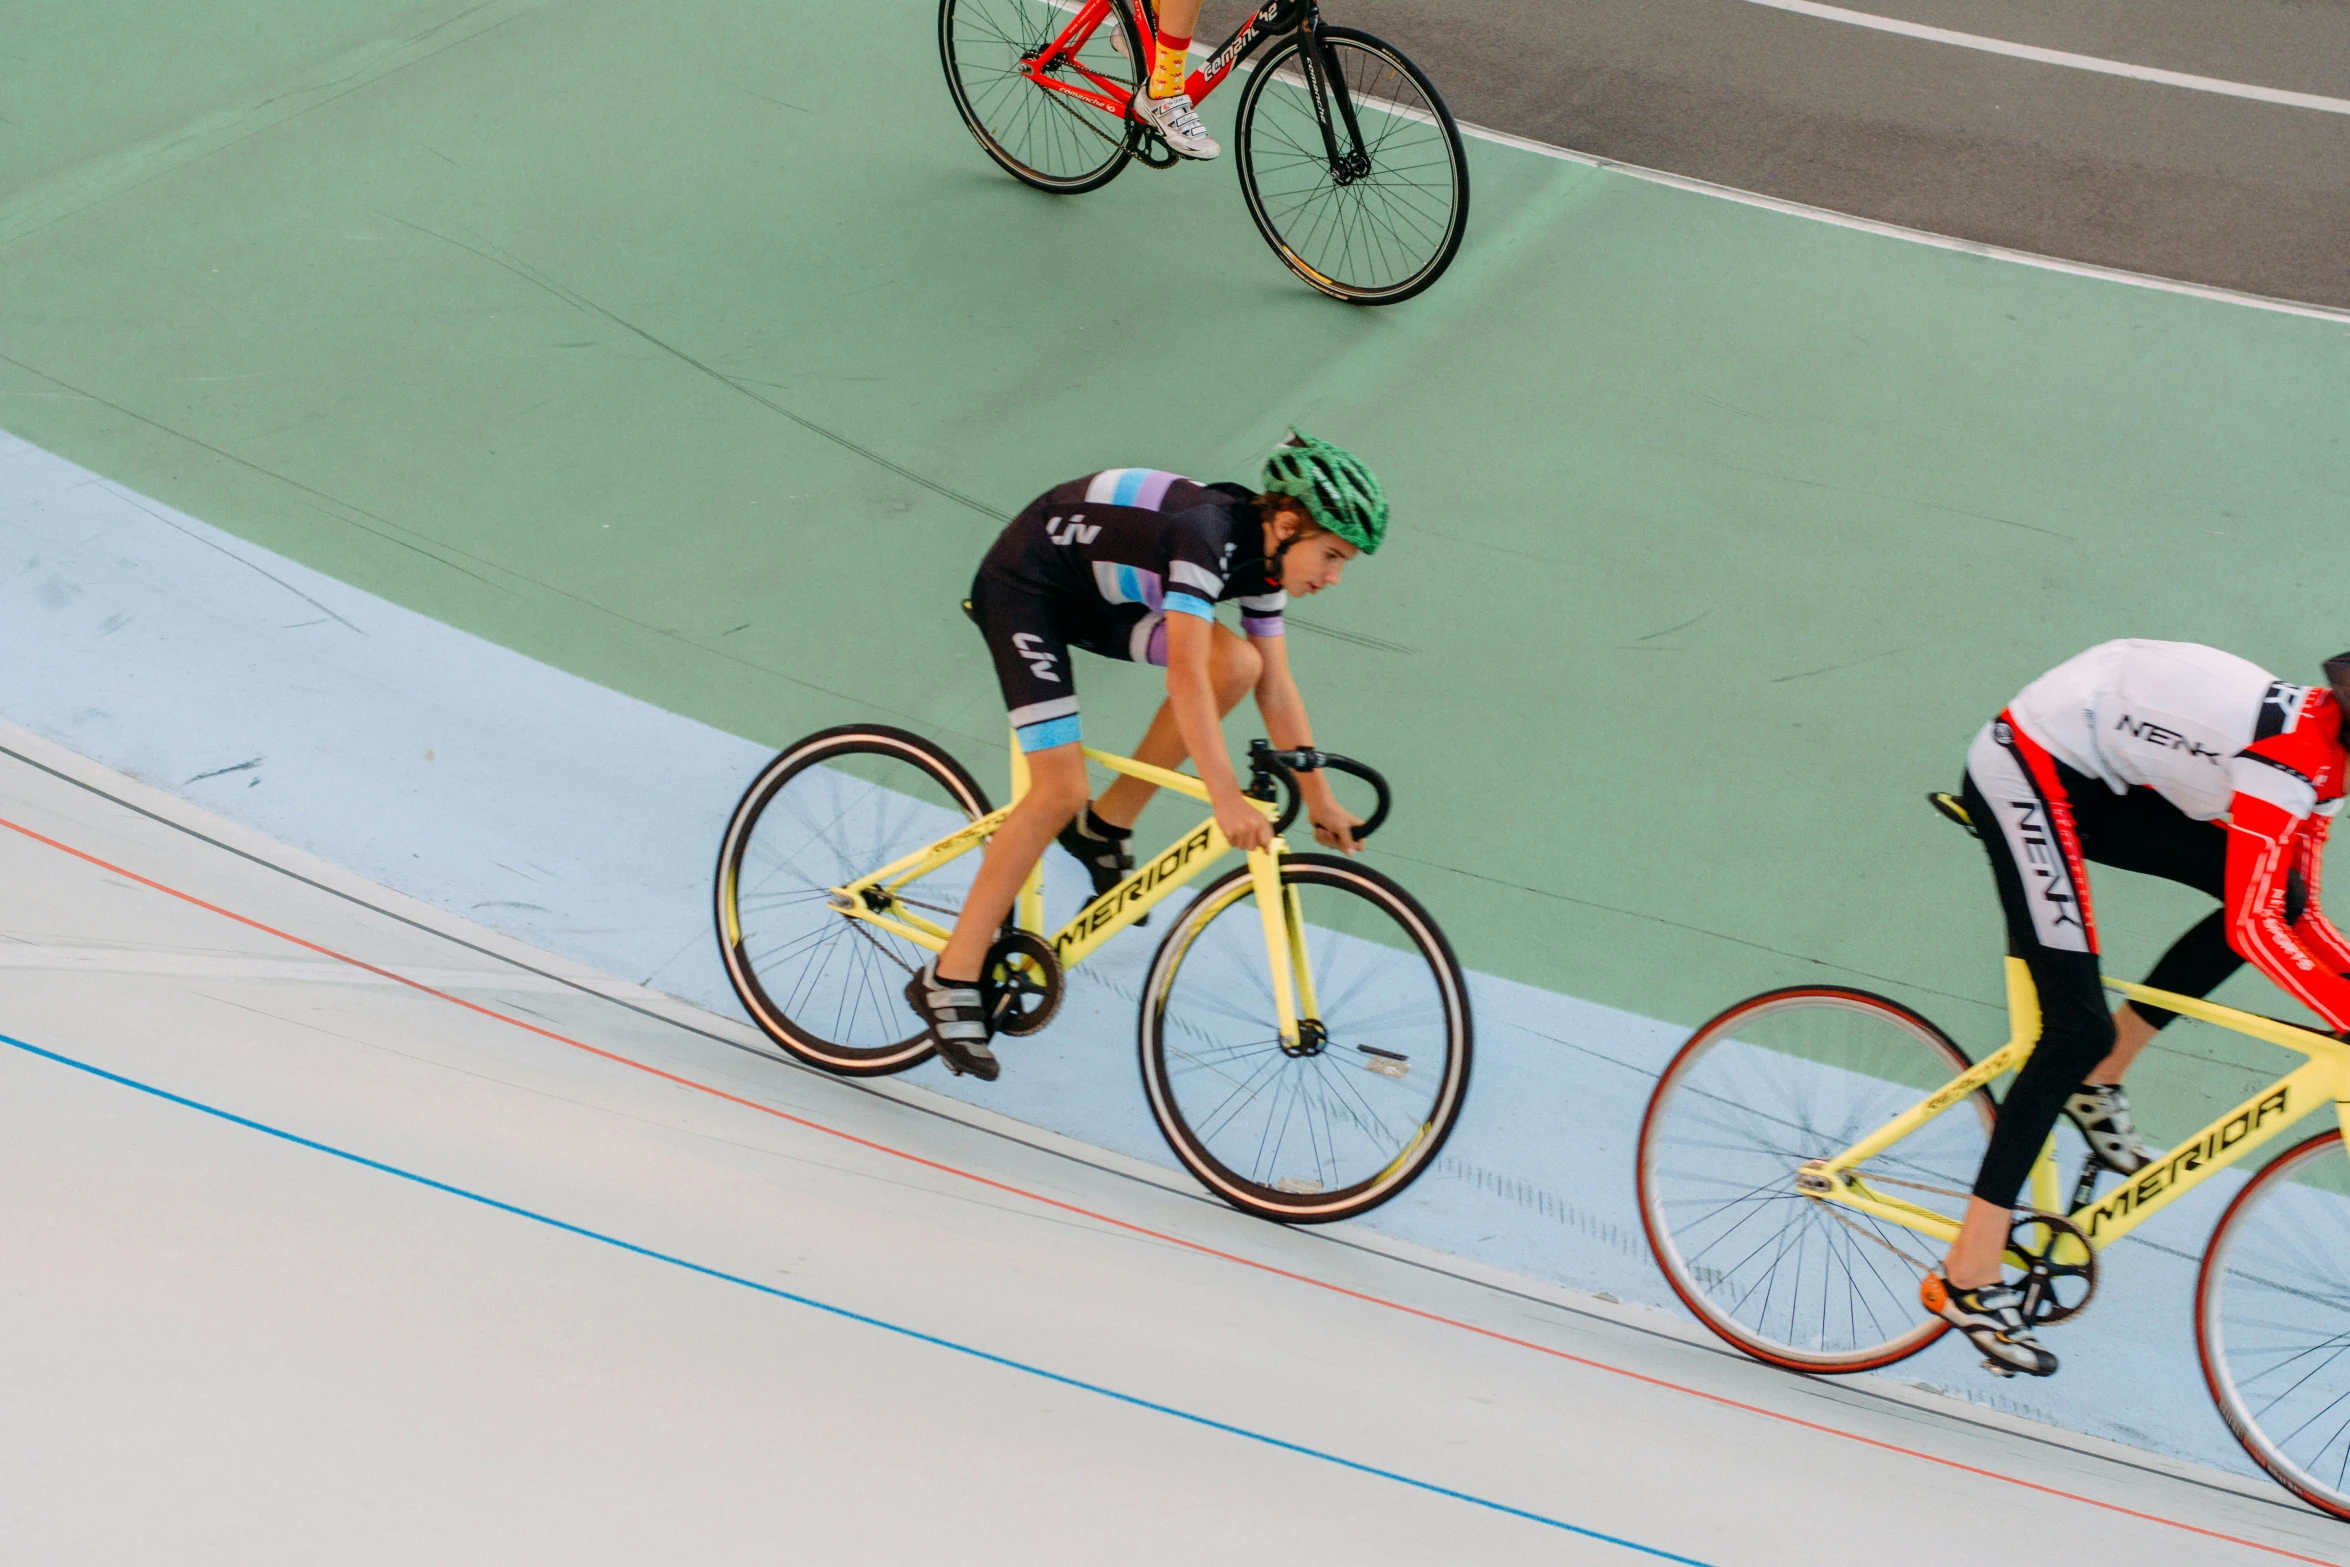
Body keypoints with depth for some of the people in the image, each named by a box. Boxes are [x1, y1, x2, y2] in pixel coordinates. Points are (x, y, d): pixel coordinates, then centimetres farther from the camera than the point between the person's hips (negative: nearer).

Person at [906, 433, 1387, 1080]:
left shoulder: (1263, 557, -6)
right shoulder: (1206, 532, -32)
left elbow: (1276, 690, 3)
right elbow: (1185, 674, -41)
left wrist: (1319, 799, 3)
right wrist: (1225, 798, -45)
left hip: (1099, 597, 8)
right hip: (1024, 584, -8)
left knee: (1239, 663, -11)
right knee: (1059, 792, -16)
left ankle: (1107, 827, 2)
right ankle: (948, 980, -8)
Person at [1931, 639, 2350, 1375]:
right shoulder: (2291, 750, -25)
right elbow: (2254, 930, -30)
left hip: (2103, 785, 9)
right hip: (2031, 766, -9)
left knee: (2275, 894, 0)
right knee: (2079, 1027, -15)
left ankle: (2097, 1082, 8)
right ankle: (1967, 1277, -12)